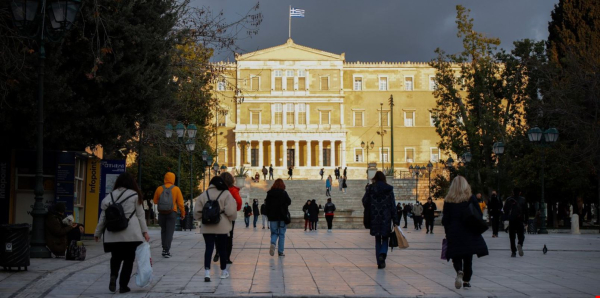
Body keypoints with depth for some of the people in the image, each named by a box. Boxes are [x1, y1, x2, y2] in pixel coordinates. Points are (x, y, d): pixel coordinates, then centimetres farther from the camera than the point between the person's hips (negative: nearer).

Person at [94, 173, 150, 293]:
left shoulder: (110, 196, 7)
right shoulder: (134, 195, 1)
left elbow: (103, 216, 9)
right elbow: (140, 215, 0)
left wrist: (97, 233, 17)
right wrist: (144, 231, 3)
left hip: (113, 235, 2)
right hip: (130, 234, -2)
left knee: (116, 258, 19)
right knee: (128, 259, 9)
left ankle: (113, 276, -6)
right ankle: (123, 285, 8)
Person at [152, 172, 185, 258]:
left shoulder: (159, 189, 0)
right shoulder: (176, 189, -5)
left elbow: (155, 201, 9)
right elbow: (180, 203, -3)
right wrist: (183, 213, 6)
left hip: (161, 213, 2)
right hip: (172, 213, -2)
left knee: (163, 231, 17)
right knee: (169, 232, -1)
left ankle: (164, 248, 17)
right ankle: (166, 251, -7)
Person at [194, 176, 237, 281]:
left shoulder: (204, 195, 5)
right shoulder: (226, 194, -5)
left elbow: (197, 212, 4)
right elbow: (231, 212, -12)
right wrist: (230, 220, 8)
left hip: (207, 228, 2)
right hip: (222, 227, -2)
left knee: (208, 248, 1)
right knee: (222, 248, 11)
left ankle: (207, 271, -13)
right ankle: (223, 271, 23)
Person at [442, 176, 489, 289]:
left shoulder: (448, 200, -2)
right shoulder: (471, 199, -3)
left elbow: (445, 219, -1)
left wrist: (448, 233, 6)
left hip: (454, 233, 0)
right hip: (469, 233, 0)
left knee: (456, 256, 8)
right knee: (468, 257, 10)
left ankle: (459, 271, -20)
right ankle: (466, 281, 10)